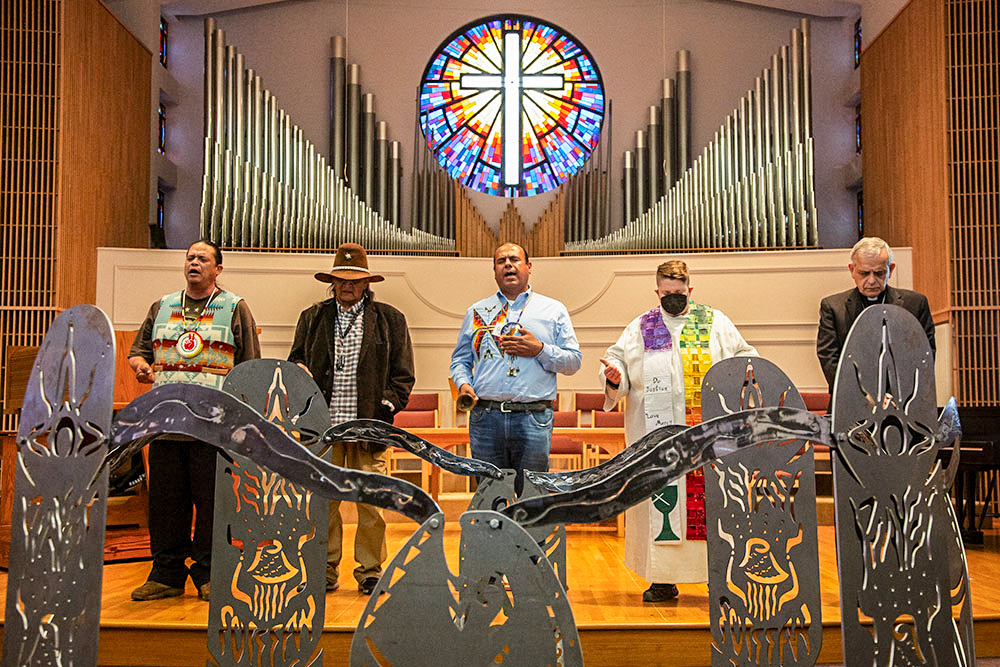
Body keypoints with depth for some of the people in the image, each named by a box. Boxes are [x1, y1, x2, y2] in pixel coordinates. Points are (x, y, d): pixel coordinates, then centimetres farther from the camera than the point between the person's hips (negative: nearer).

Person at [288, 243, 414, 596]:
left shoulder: (390, 319, 9)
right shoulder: (311, 318, 15)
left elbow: (403, 373, 7)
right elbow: (295, 362, 20)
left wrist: (386, 407, -4)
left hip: (368, 425, -1)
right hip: (323, 425, 2)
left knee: (371, 500, 0)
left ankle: (370, 571, 13)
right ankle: (326, 571, 17)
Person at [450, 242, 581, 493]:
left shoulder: (554, 310, 11)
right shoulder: (477, 312, 16)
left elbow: (574, 361, 8)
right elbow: (460, 359, 19)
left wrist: (539, 350, -8)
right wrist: (463, 383, -2)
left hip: (534, 419, -1)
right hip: (485, 418, 2)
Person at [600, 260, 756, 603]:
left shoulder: (716, 322, 13)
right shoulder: (640, 327, 14)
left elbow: (745, 355, 14)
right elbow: (618, 358, 10)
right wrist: (614, 377, -12)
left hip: (708, 431, 0)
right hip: (658, 433, 1)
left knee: (708, 501, -2)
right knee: (661, 500, 0)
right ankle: (664, 580, 9)